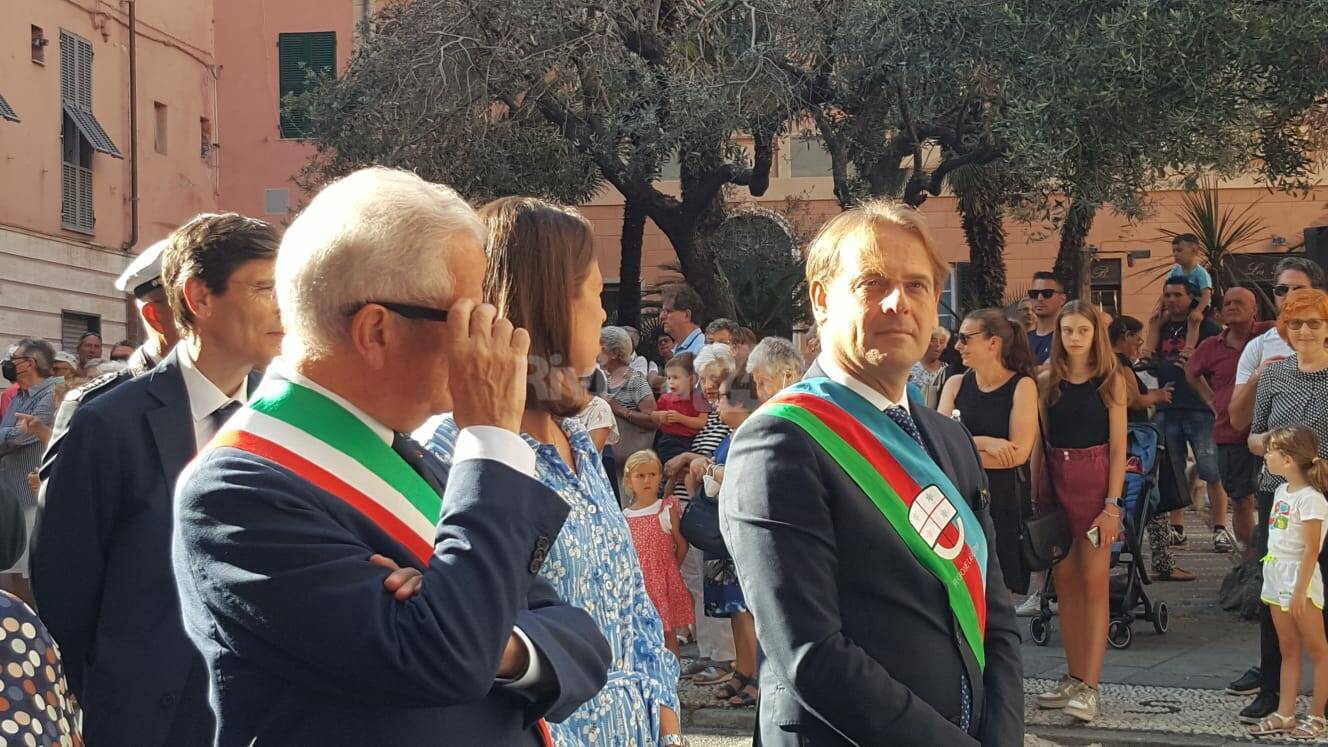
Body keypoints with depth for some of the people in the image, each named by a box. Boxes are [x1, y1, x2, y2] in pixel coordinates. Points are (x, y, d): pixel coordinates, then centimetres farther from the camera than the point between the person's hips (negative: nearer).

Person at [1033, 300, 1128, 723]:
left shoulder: (1111, 381, -1)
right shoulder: (1046, 382, 7)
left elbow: (1118, 448, -4)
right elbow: (1037, 444, 8)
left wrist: (1112, 505, -10)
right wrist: (1035, 495, 0)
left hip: (1095, 480, -3)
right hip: (1053, 481, 4)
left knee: (1093, 583, -5)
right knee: (1064, 581, 7)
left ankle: (1088, 688, -6)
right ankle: (1074, 677, 16)